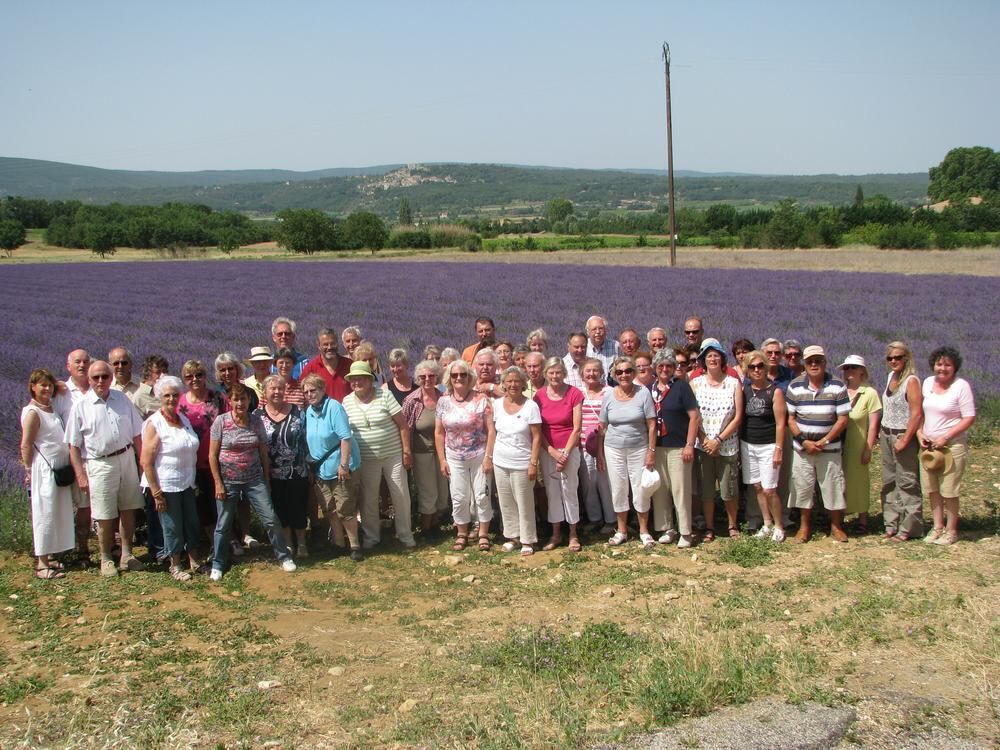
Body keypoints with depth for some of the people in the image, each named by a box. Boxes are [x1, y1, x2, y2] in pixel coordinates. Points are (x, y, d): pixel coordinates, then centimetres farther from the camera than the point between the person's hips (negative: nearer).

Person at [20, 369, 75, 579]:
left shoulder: (52, 409, 12)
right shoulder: (33, 412, -12)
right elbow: (26, 446, -12)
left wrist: (68, 466, 11)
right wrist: (29, 471, -10)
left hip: (60, 469, 8)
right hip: (44, 470, -8)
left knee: (58, 513, 11)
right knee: (45, 513, -3)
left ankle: (49, 557, 22)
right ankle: (42, 564, 3)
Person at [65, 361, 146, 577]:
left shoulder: (122, 399, 5)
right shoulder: (80, 406, -5)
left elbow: (136, 434, 11)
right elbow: (74, 445, -4)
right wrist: (80, 475, -8)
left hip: (127, 459, 4)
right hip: (100, 464, -3)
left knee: (128, 510, 11)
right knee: (105, 517, 1)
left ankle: (126, 555, 24)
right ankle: (106, 559, 17)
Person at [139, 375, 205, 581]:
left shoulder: (183, 419, 7)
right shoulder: (154, 423, -14)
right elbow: (146, 462, -16)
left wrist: (194, 479, 16)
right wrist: (156, 493, -17)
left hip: (186, 482, 6)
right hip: (166, 485, -6)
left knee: (192, 523, 14)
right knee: (172, 526, 5)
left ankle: (194, 560, 30)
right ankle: (175, 566, 21)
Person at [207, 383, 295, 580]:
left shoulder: (256, 421, 0)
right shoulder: (221, 421, -7)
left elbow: (263, 453, 8)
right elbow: (212, 455, -5)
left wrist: (267, 480, 8)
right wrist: (218, 483, -8)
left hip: (254, 479, 2)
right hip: (228, 481, -2)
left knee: (270, 519, -1)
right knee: (223, 525, 7)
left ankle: (284, 557, 14)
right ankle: (217, 565, 23)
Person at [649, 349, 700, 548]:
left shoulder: (681, 386, -4)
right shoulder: (650, 388, 10)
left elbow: (694, 417, -7)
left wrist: (689, 445, -12)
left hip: (678, 447, -5)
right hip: (657, 447, 5)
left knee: (680, 489, -3)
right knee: (660, 489, 8)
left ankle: (685, 532, 5)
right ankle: (667, 528, 19)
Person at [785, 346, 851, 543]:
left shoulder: (838, 386, -4)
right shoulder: (795, 386, 0)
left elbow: (843, 419, -6)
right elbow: (790, 418, 1)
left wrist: (824, 441, -13)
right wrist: (804, 441, -10)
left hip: (829, 448, -1)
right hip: (802, 447, 1)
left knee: (833, 488, 3)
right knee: (802, 488, 7)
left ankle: (836, 527, 20)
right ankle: (804, 528, 20)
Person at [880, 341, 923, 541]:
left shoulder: (911, 380, -13)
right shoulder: (891, 376, 11)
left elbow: (917, 414, -17)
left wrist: (904, 440, -18)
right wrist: (882, 432, 13)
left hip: (903, 435, -8)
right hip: (886, 435, 8)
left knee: (907, 483, -2)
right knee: (889, 482, 11)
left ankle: (908, 528, 4)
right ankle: (892, 525, 19)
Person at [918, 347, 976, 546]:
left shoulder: (961, 386, -10)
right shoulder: (928, 382, 7)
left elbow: (969, 418, -12)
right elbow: (920, 411, 15)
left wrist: (945, 438, -16)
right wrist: (920, 433, 0)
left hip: (953, 445, -5)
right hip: (929, 446, 6)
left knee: (949, 491, -1)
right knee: (931, 489, 9)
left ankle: (951, 531, 12)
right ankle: (938, 527, 21)